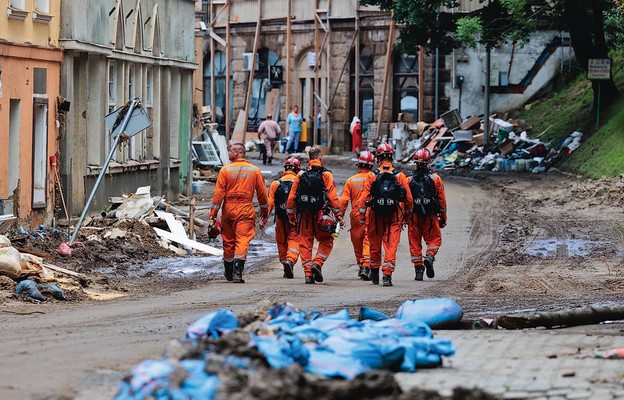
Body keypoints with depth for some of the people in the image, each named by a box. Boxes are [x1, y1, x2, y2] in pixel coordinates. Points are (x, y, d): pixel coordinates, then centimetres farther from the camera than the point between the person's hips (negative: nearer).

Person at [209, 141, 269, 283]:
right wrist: (264, 211, 23)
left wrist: (213, 214, -3)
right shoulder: (254, 170, 3)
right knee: (243, 240, -4)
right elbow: (262, 193, 9)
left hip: (229, 208, 0)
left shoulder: (225, 170, -4)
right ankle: (237, 272, -20)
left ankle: (229, 273, 25)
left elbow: (219, 193, -6)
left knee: (228, 241, 13)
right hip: (246, 209, 0)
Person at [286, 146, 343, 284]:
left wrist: (291, 215, 14)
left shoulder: (301, 175, 7)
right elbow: (332, 196, -8)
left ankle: (308, 273, 1)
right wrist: (338, 214, -4)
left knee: (305, 243, 7)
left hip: (304, 215, 3)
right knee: (326, 240, 13)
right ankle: (317, 263, -7)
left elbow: (292, 196, 6)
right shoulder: (326, 174, -3)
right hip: (320, 215, -3)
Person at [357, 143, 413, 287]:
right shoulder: (400, 176, -1)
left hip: (376, 215, 0)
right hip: (394, 216, 0)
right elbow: (408, 198, 2)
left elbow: (364, 197, -6)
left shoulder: (372, 176, -3)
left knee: (375, 245, 15)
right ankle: (387, 274, -11)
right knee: (391, 246, 0)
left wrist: (362, 215, 0)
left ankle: (374, 274, 27)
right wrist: (407, 214, 15)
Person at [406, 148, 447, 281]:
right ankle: (429, 257, -17)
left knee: (415, 242, 7)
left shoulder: (409, 180, 1)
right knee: (434, 239, 11)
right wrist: (443, 218, 9)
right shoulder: (435, 178, 1)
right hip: (431, 216, 0)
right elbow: (442, 199, 2)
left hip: (414, 215, 0)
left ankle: (418, 268, 4)